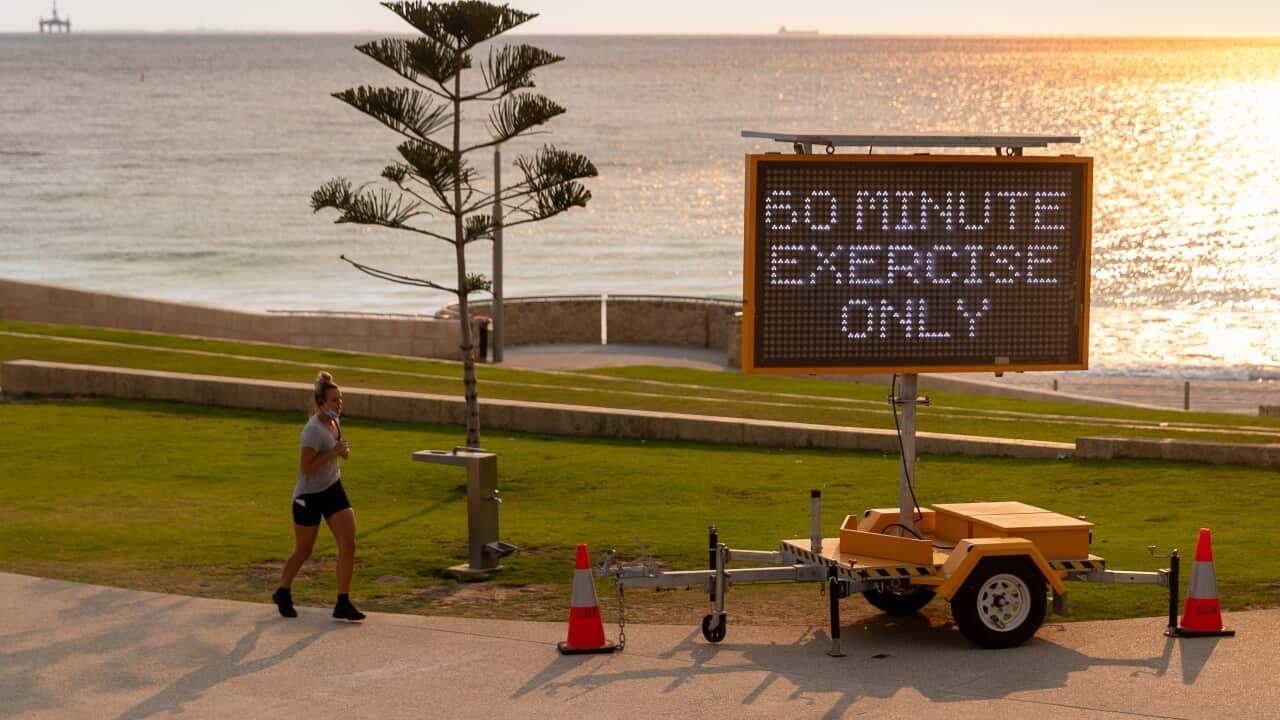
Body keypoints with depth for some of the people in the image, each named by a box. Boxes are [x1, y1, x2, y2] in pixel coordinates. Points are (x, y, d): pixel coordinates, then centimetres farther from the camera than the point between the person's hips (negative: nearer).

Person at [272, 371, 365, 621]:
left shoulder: (333, 422, 5)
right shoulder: (314, 429, -21)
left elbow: (344, 453, 20)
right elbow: (306, 467, -28)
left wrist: (343, 449, -4)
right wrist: (334, 452, -27)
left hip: (333, 490, 7)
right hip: (308, 496, -7)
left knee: (348, 545, -7)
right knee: (303, 551, 8)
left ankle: (343, 603, -3)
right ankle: (283, 593, 33)